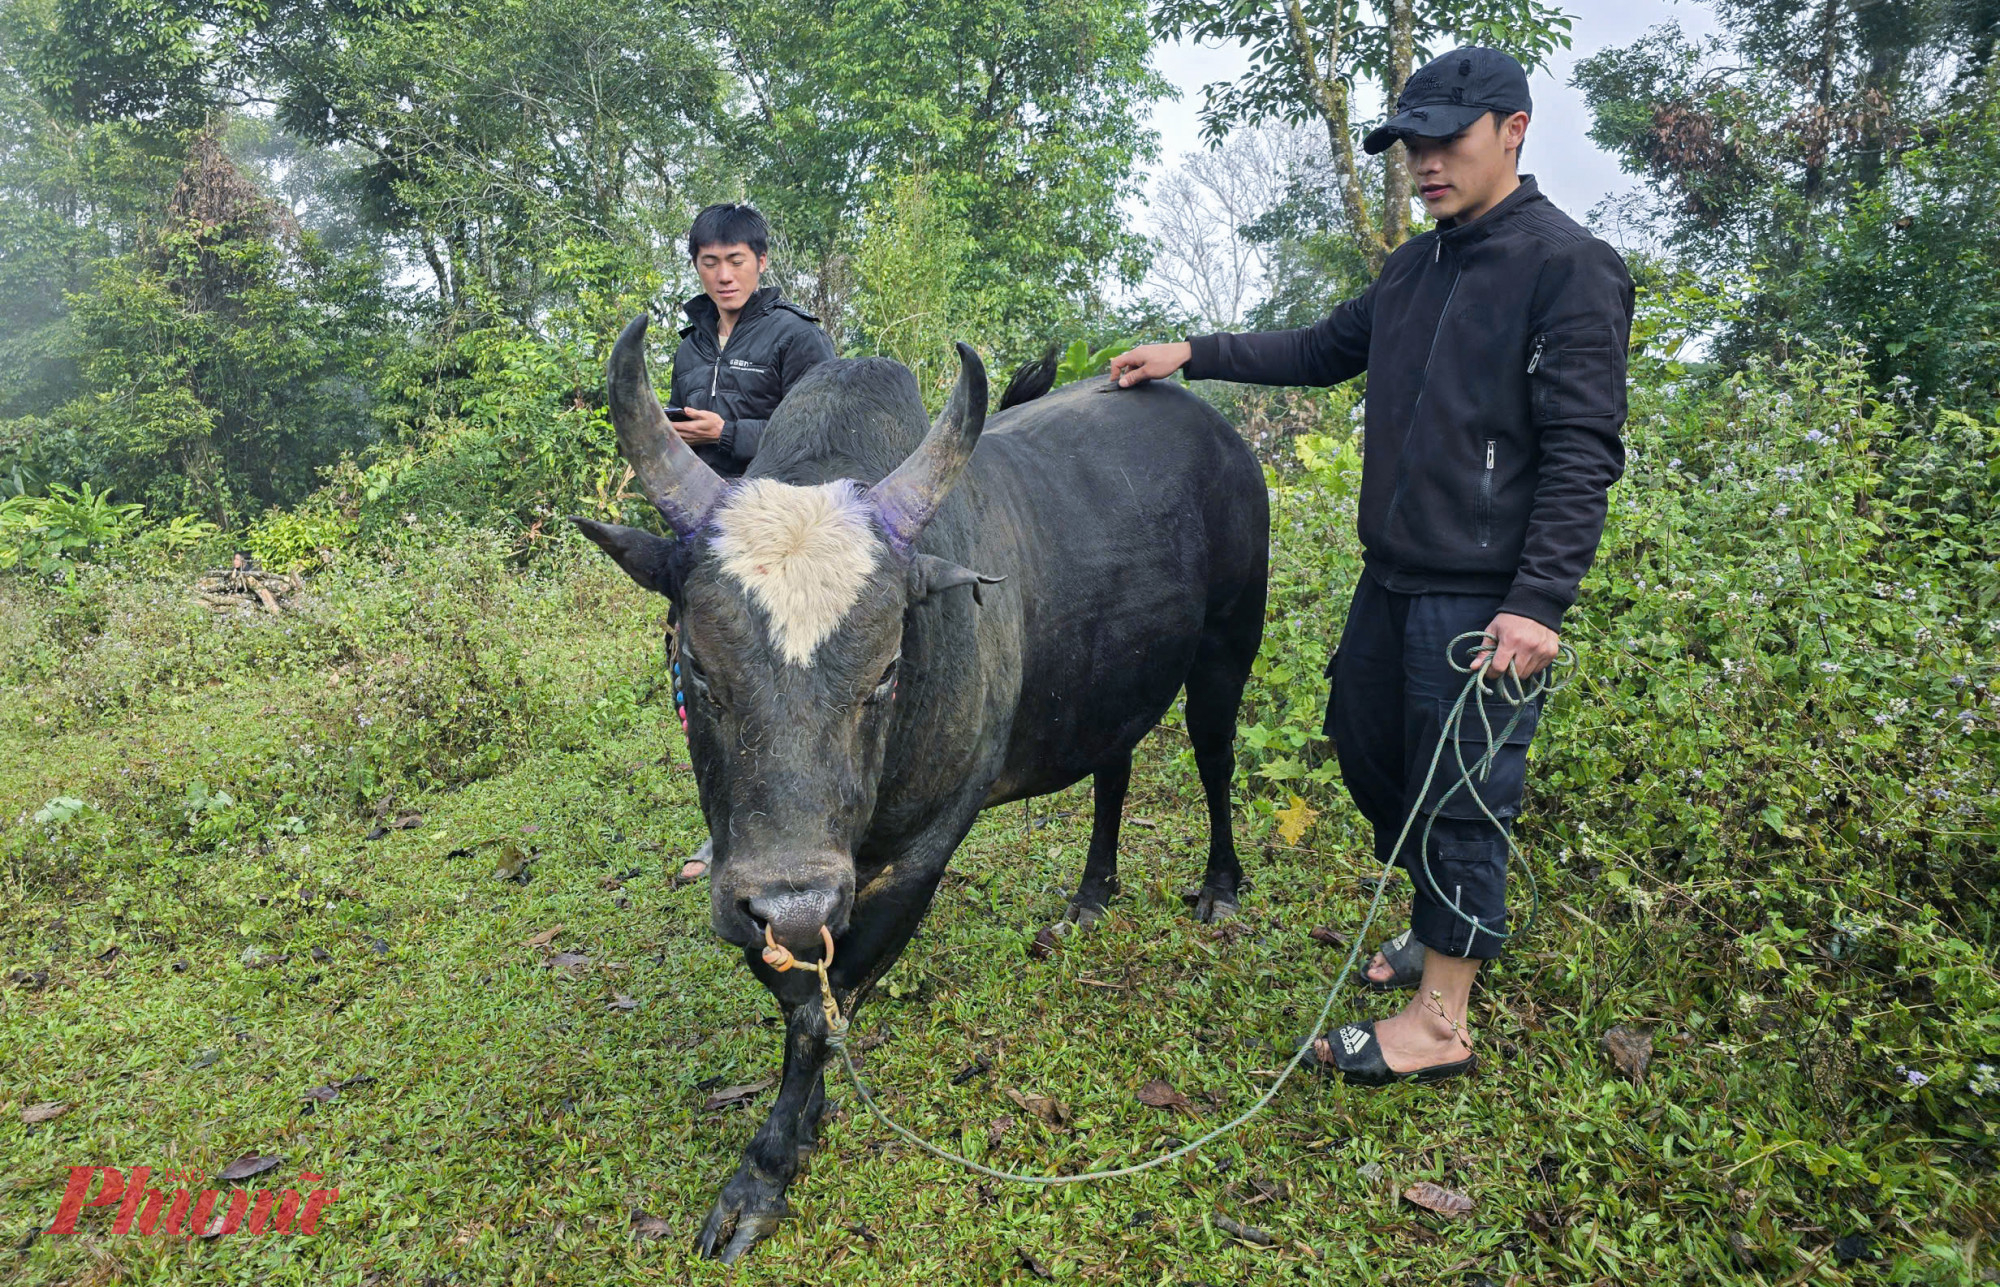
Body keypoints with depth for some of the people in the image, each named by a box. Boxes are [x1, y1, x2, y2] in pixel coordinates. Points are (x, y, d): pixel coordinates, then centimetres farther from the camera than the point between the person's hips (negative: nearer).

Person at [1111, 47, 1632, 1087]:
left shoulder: (1569, 268, -10)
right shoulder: (1414, 267, 13)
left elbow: (1583, 452, -15)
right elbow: (1325, 349, 25)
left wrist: (1539, 602, -22)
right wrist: (1194, 355, 18)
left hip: (1484, 597, -8)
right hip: (1392, 575, 8)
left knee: (1459, 794, -1)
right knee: (1364, 740, 17)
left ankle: (1438, 1022, 14)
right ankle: (1441, 928, 39)